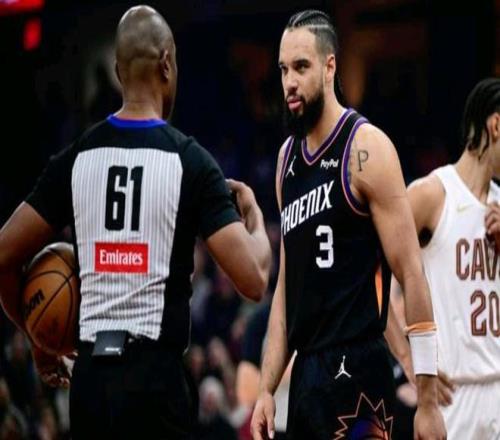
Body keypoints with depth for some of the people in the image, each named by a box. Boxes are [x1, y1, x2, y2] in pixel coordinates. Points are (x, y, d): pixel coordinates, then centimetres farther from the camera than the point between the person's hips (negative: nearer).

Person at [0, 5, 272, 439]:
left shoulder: (77, 157, 6)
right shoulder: (190, 160, -5)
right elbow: (253, 280, -9)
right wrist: (254, 214, 12)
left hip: (90, 376, 4)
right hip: (156, 376, -4)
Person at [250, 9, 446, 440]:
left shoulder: (366, 148, -8)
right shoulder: (288, 156, 14)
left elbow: (411, 275, -11)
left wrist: (428, 400, -14)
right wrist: (267, 388, 12)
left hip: (355, 372, -7)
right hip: (306, 373, 7)